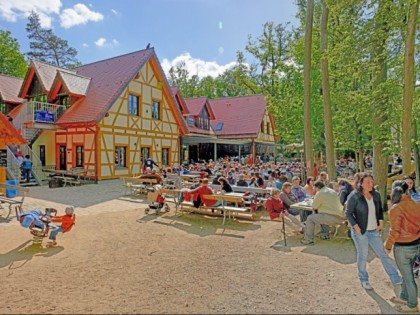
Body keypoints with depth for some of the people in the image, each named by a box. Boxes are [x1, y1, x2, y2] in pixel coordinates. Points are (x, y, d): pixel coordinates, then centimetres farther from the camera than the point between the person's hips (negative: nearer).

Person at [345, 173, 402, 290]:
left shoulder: (376, 195, 0)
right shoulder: (354, 196, -16)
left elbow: (380, 210, 16)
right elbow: (348, 213, -10)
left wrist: (381, 222, 4)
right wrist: (356, 227, -16)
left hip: (374, 232, 4)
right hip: (360, 232, -4)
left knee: (383, 255, 12)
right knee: (362, 257, 9)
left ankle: (396, 279, 26)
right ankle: (364, 280, 28)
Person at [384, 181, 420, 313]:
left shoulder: (395, 209, -21)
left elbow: (394, 231, -18)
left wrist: (388, 246, -5)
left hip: (403, 247, -7)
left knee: (408, 276, 10)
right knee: (407, 273, 23)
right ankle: (404, 297, 39)